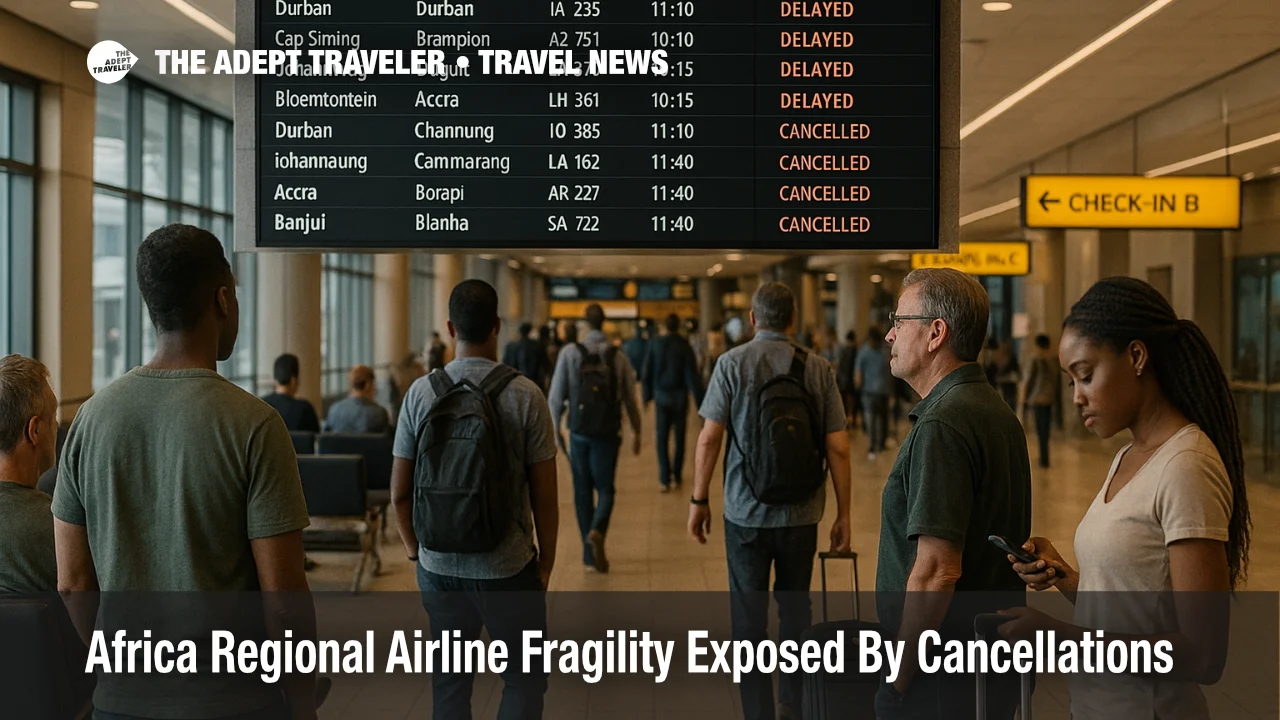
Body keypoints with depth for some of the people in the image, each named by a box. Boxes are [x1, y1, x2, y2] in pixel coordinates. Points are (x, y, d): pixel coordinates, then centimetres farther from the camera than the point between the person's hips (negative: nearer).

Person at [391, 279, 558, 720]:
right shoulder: (524, 395, -10)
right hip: (507, 568, -3)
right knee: (524, 680, 12)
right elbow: (545, 497, -7)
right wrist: (545, 563, 6)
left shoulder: (421, 394, -3)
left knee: (449, 682, 16)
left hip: (438, 567, 3)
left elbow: (399, 494, 1)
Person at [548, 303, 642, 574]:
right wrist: (636, 432, 14)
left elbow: (556, 396, -5)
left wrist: (555, 429, 7)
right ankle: (597, 530, -19)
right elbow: (630, 399, 1)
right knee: (605, 489, 10)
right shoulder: (618, 357, -3)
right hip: (608, 433, 0)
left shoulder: (570, 352, -5)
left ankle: (590, 553, 13)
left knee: (582, 491, 11)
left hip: (579, 432, 0)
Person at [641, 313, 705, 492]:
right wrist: (699, 401, -7)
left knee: (662, 438, 4)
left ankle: (665, 479, -4)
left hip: (661, 396, 0)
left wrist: (647, 395, 14)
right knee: (679, 437, 12)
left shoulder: (655, 344, -4)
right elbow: (692, 375, -10)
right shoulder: (684, 346, -8)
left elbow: (646, 373, 1)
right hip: (680, 396, 0)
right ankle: (677, 476, 18)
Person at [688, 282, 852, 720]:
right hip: (801, 514, 2)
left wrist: (699, 499, 0)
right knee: (796, 608, 19)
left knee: (749, 616, 7)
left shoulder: (732, 363, -6)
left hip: (746, 513, -2)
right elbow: (838, 448, -3)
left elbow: (710, 438, -9)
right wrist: (843, 514, 5)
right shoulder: (818, 369, -1)